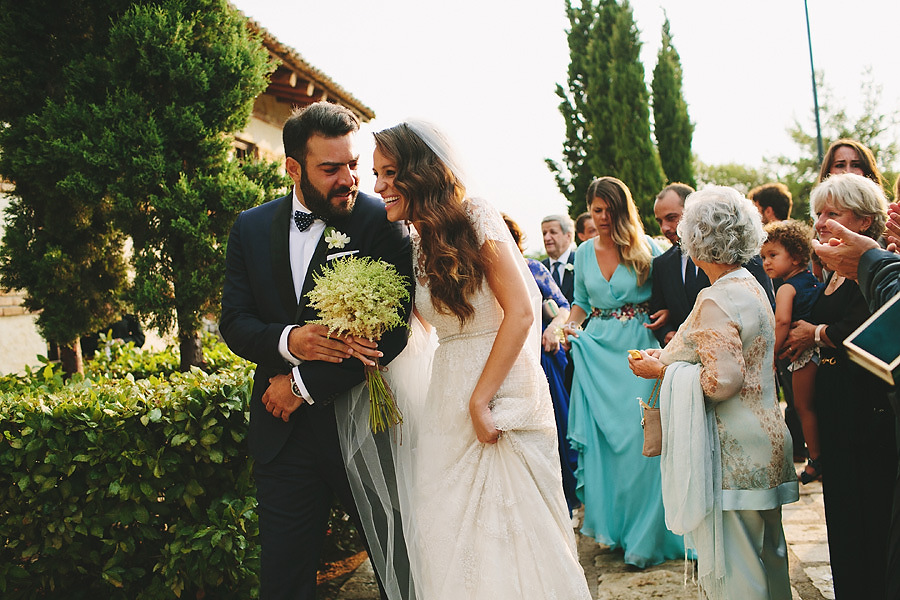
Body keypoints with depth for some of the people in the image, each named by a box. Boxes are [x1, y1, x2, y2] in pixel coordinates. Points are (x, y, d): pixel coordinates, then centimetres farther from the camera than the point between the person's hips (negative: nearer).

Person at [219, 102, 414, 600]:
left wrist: (304, 382, -14)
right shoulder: (251, 228, 6)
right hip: (283, 430, 3)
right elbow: (234, 321, 4)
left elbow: (398, 328, -16)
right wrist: (288, 340, -19)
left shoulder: (383, 222, -8)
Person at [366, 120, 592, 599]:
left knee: (510, 520, 3)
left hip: (503, 388, -6)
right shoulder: (415, 244, 10)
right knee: (453, 527, 10)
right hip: (449, 398, 7)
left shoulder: (475, 219, -11)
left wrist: (481, 400, -18)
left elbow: (521, 311, -16)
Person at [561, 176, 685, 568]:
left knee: (637, 439, -5)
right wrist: (570, 325, 0)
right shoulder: (584, 253, 9)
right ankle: (610, 523, 18)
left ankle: (643, 534, 6)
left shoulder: (646, 248, -2)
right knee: (601, 439, 4)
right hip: (597, 351, 4)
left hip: (638, 350, -3)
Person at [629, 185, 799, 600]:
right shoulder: (752, 287, 13)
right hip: (763, 445, 10)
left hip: (731, 454, -10)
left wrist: (662, 371, -12)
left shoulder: (716, 301, -18)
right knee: (766, 555, 19)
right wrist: (671, 357, 13)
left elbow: (722, 381, -25)